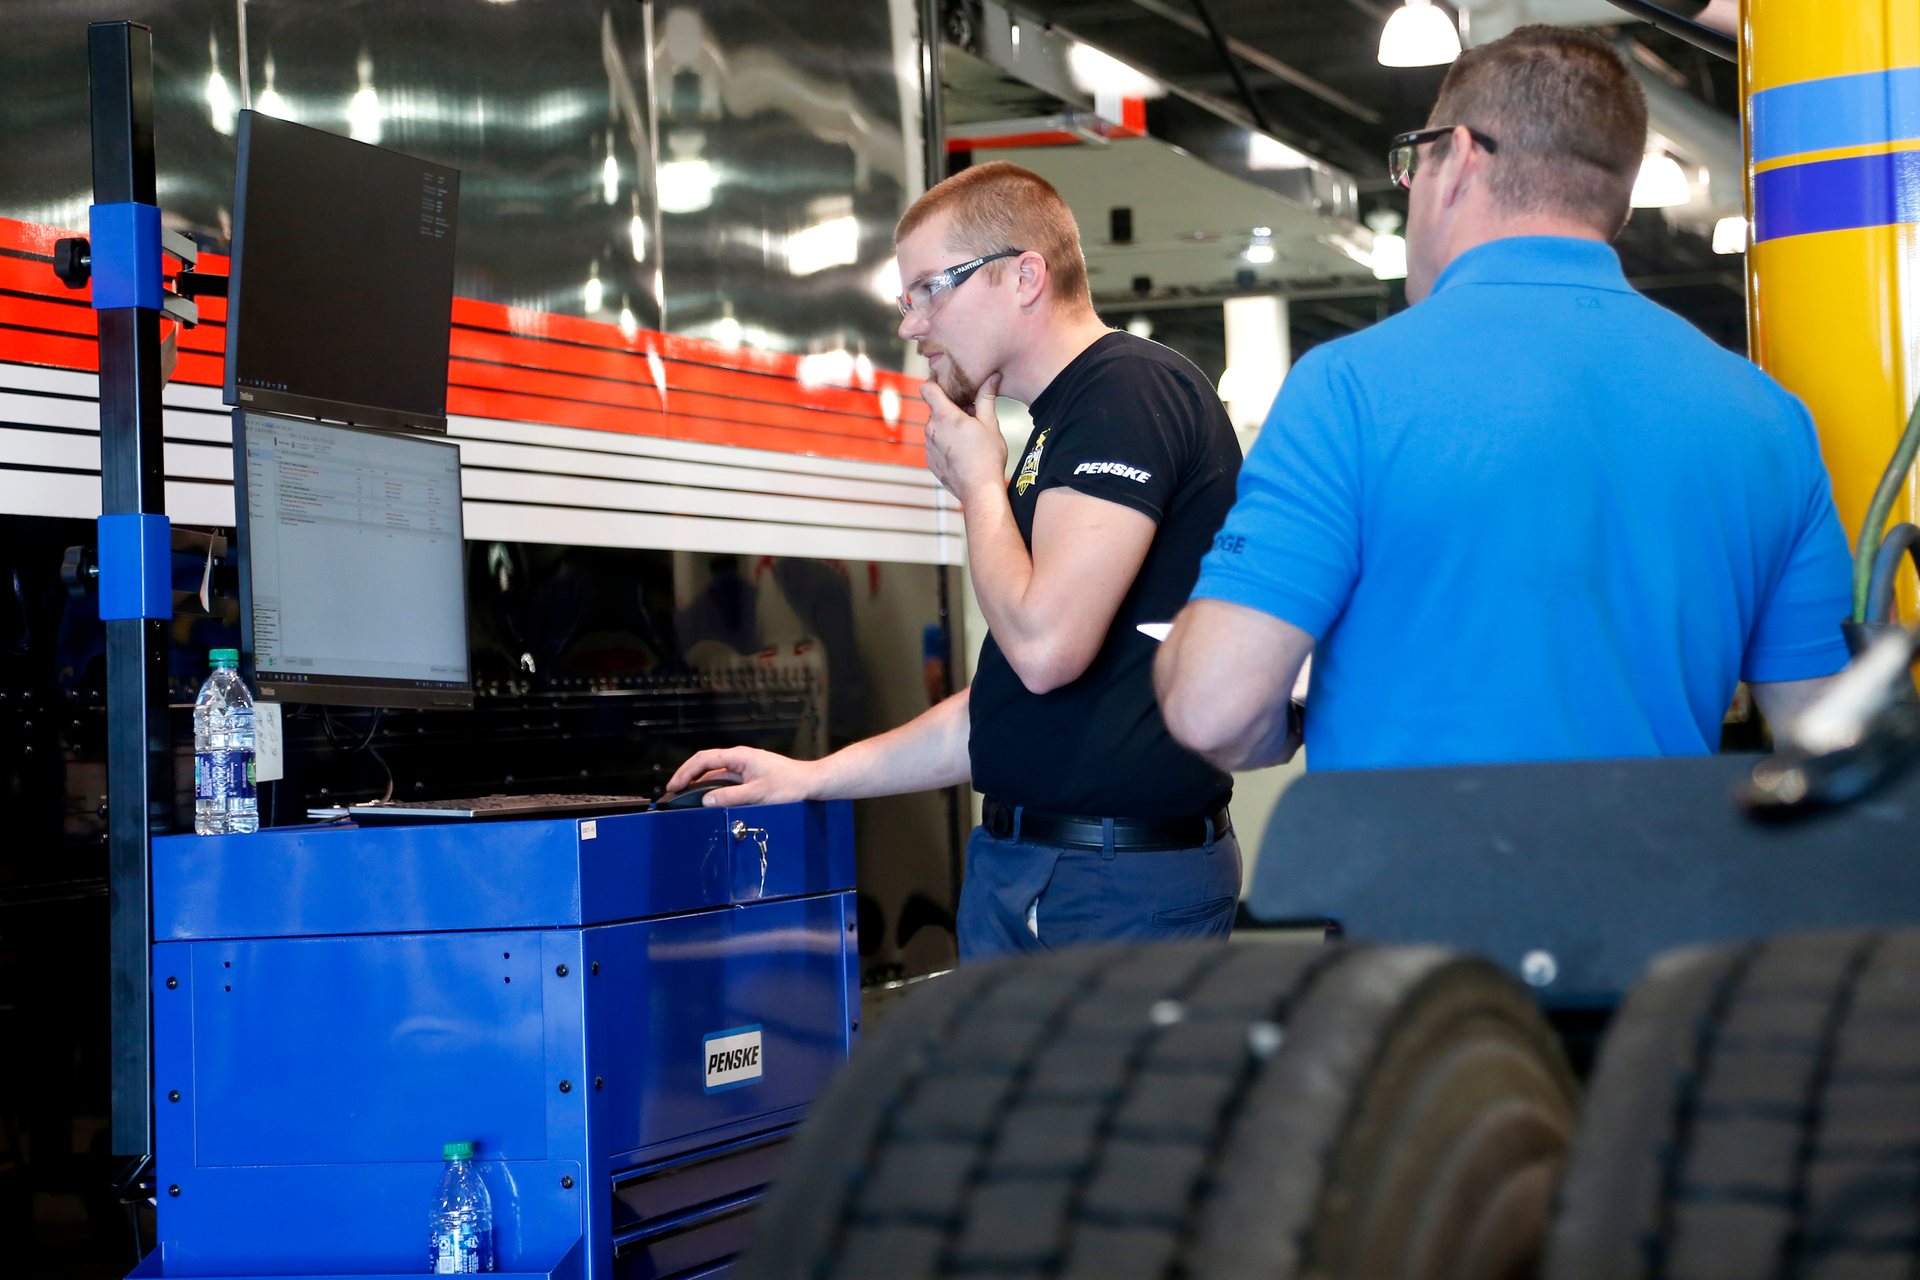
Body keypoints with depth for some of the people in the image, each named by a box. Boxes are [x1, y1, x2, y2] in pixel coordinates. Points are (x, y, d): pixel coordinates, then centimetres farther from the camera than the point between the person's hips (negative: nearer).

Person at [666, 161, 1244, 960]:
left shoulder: (1130, 393, -11)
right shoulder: (1070, 420, 21)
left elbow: (1045, 644, -22)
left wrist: (980, 485, -5)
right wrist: (816, 775, 18)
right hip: (1024, 870, 10)